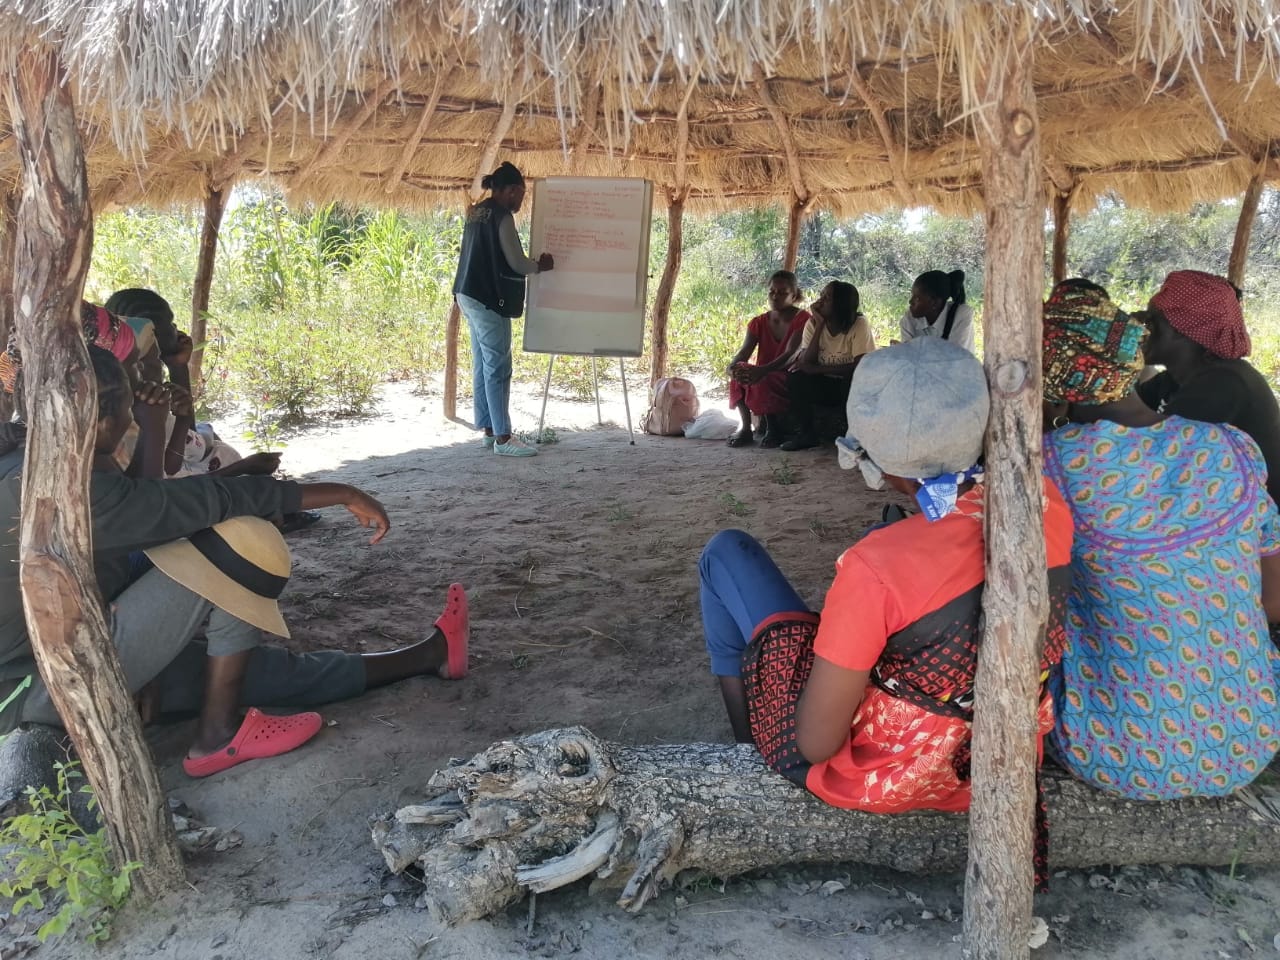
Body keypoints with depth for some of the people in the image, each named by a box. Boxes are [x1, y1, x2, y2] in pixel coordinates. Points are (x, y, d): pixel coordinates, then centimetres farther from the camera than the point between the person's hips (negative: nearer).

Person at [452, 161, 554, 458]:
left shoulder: (477, 212, 14)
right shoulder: (501, 216, -13)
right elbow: (516, 263, -13)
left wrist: (532, 264, 18)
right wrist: (540, 265, 7)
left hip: (469, 294, 10)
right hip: (488, 299, -10)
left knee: (482, 365, 12)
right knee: (497, 368, -8)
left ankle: (489, 430, 18)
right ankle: (503, 437, -7)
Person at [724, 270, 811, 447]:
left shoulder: (803, 319, -8)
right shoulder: (759, 323, 8)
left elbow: (791, 354, -24)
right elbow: (744, 351, -7)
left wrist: (762, 370, -42)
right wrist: (732, 366, -34)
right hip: (763, 377, 5)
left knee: (764, 380, -35)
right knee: (739, 373, -25)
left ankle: (774, 429, -18)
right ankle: (746, 428, -22)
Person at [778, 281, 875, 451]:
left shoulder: (859, 325, -17)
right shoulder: (813, 324, -7)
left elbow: (861, 366, -25)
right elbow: (807, 362, -17)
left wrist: (816, 369, -25)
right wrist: (819, 325, -22)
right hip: (824, 386, 3)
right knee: (796, 378, -23)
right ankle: (806, 434, -7)